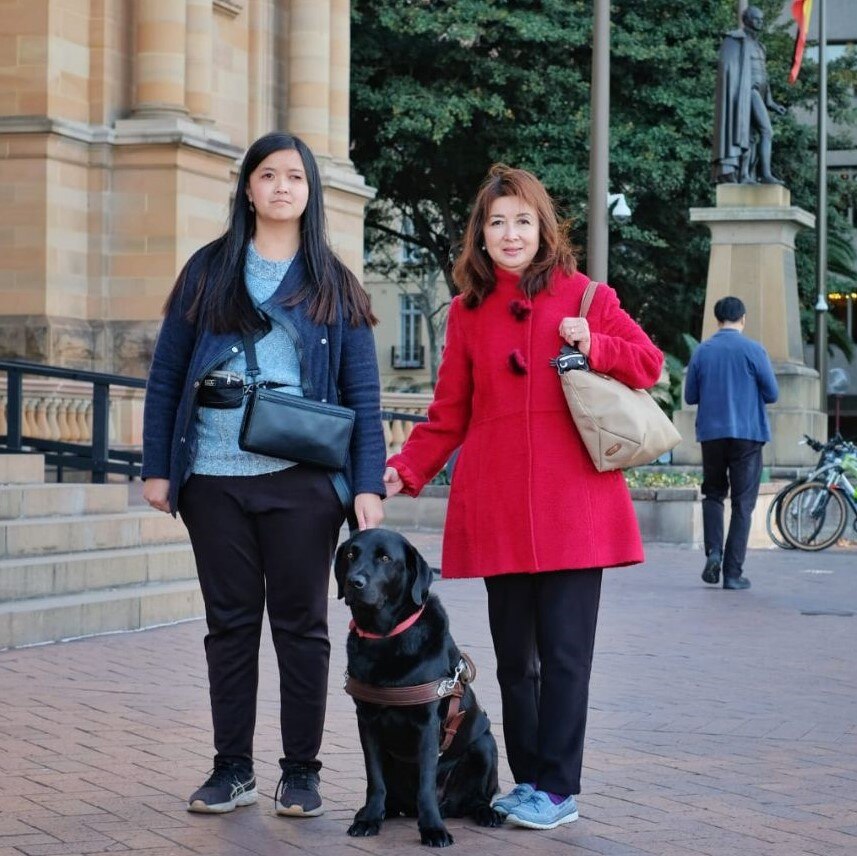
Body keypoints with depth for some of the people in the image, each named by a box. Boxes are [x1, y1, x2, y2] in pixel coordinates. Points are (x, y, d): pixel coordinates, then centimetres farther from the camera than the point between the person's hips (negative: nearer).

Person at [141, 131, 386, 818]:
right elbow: (166, 376, 8)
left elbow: (363, 395, 3)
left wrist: (369, 485, -6)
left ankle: (301, 773, 13)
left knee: (301, 625, 5)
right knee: (230, 624, 7)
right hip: (215, 479, 1)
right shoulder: (209, 271, 8)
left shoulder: (335, 286, 7)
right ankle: (233, 770, 15)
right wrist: (157, 467, 1)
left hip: (303, 482, -1)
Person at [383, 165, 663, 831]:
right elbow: (449, 415, 13)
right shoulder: (468, 311, 12)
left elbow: (649, 363, 8)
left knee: (563, 649, -4)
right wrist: (404, 471, 0)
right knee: (514, 652, 7)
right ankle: (528, 778, 17)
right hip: (497, 510, 3)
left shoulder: (583, 295, 5)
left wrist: (594, 345, -9)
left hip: (572, 504, -3)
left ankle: (558, 789, 3)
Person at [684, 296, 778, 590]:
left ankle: (713, 552, -2)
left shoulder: (702, 351, 2)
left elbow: (690, 396, 6)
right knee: (742, 503, 3)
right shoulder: (753, 350, -6)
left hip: (711, 433, 2)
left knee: (713, 493, 19)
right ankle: (733, 572, -1)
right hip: (747, 433, -2)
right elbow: (772, 394, -3)